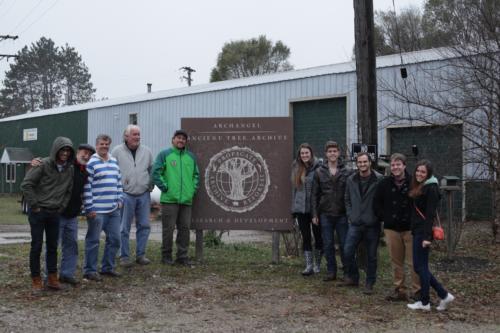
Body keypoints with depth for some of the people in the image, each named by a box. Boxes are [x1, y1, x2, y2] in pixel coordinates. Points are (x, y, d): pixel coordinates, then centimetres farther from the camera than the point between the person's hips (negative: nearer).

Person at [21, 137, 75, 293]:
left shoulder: (70, 169, 5)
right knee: (36, 246, 1)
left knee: (53, 246, 9)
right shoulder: (43, 165, -12)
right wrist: (34, 205, -12)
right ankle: (36, 280, 10)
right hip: (38, 212, -5)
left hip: (55, 214, 5)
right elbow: (26, 185, -13)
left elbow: (69, 191, 15)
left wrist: (62, 207, 4)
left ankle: (52, 278, 17)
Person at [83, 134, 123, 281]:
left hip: (114, 209, 7)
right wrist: (89, 208, -16)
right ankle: (90, 270, 10)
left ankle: (108, 267, 24)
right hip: (97, 210, -7)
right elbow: (86, 187, -13)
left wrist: (120, 199, 10)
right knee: (93, 241, 1)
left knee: (114, 239, 12)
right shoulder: (91, 163, -8)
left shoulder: (114, 161, 15)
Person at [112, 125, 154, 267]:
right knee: (124, 228, 2)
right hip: (126, 195, -3)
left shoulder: (147, 151, 8)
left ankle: (140, 255, 17)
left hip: (144, 195, 3)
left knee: (144, 225, 6)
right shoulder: (117, 151, -1)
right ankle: (124, 256, 11)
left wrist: (150, 186, 7)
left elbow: (152, 170, 15)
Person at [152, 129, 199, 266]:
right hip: (169, 199, -4)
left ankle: (182, 256, 13)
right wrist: (165, 187, -9)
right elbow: (155, 173, -6)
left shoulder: (191, 157, 16)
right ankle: (166, 255, 10)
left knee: (185, 228, 5)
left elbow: (196, 174, 21)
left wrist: (193, 188, 9)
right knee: (168, 228, -1)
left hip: (186, 199, 4)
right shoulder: (164, 154, 1)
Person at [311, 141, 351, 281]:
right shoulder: (319, 172, 4)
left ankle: (347, 271, 15)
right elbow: (315, 194, 6)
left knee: (344, 244, 3)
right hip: (326, 214, 1)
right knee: (328, 245, 5)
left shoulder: (346, 172, 2)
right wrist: (315, 214, 1)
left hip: (342, 214, -1)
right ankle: (331, 271, 15)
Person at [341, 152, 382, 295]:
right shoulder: (351, 180, 6)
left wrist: (378, 216, -7)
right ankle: (353, 278, 22)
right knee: (348, 251, 1)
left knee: (371, 256, 6)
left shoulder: (379, 180, -9)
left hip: (372, 225, -3)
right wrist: (350, 215, 7)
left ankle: (369, 284, 19)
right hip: (355, 224, 4)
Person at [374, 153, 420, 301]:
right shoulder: (385, 183, 5)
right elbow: (377, 203, 14)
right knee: (396, 261, 9)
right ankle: (399, 290, 18)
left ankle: (418, 291, 6)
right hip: (391, 228, 3)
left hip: (410, 228, -3)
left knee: (413, 261, -2)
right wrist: (384, 217, 4)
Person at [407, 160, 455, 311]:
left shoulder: (431, 189, -12)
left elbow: (430, 214, -18)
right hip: (417, 231, 9)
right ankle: (444, 295, 17)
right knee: (419, 267, 12)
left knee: (421, 267, -1)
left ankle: (424, 302, 11)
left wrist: (427, 236, -22)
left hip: (423, 232, -9)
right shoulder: (417, 187, 15)